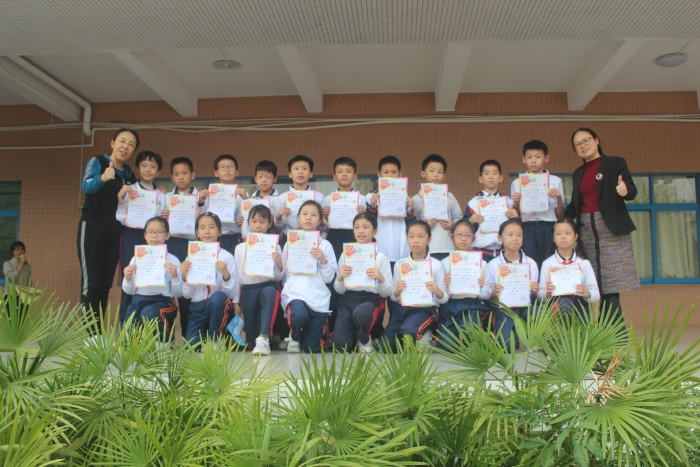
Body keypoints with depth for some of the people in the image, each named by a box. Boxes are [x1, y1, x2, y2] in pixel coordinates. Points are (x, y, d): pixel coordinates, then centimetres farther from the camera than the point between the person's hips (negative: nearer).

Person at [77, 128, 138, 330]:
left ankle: (98, 333, 12)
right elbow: (86, 186, -24)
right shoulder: (97, 162, -4)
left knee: (105, 285, 7)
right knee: (91, 283, -10)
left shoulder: (129, 174, 12)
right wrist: (102, 178, -45)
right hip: (92, 228, -6)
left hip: (114, 233, 6)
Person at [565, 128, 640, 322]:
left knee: (611, 287, -8)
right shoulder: (578, 173, 18)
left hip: (611, 230, -4)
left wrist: (625, 190, -28)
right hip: (586, 230, 4)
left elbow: (631, 192, -5)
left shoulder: (615, 163, 4)